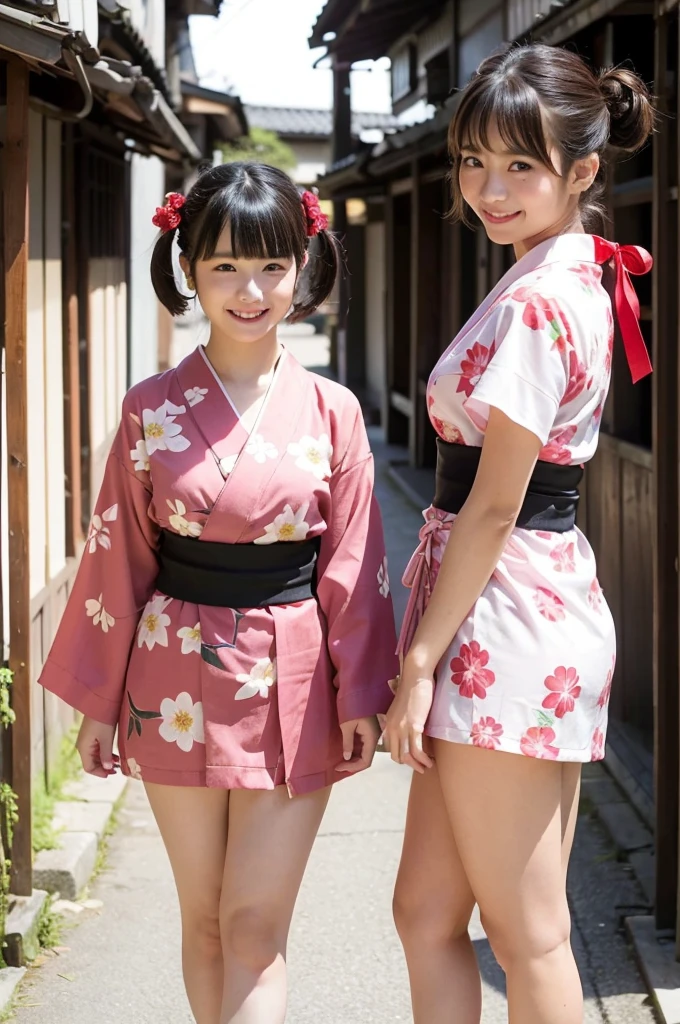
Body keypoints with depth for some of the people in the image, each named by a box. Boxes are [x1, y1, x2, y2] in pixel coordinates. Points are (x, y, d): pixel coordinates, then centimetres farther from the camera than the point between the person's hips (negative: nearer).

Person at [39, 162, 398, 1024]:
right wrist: (97, 700, 6)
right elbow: (119, 558, 3)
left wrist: (361, 696, -1)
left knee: (255, 928, -1)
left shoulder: (330, 412, -3)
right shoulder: (151, 410, -2)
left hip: (289, 685, -1)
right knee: (205, 921, 12)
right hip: (178, 681, 1)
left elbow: (351, 569, 0)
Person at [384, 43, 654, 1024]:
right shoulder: (583, 281, 13)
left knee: (527, 933, 2)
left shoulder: (533, 304, -17)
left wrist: (421, 659, -13)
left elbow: (493, 504, -18)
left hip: (503, 613, -10)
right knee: (427, 914, 15)